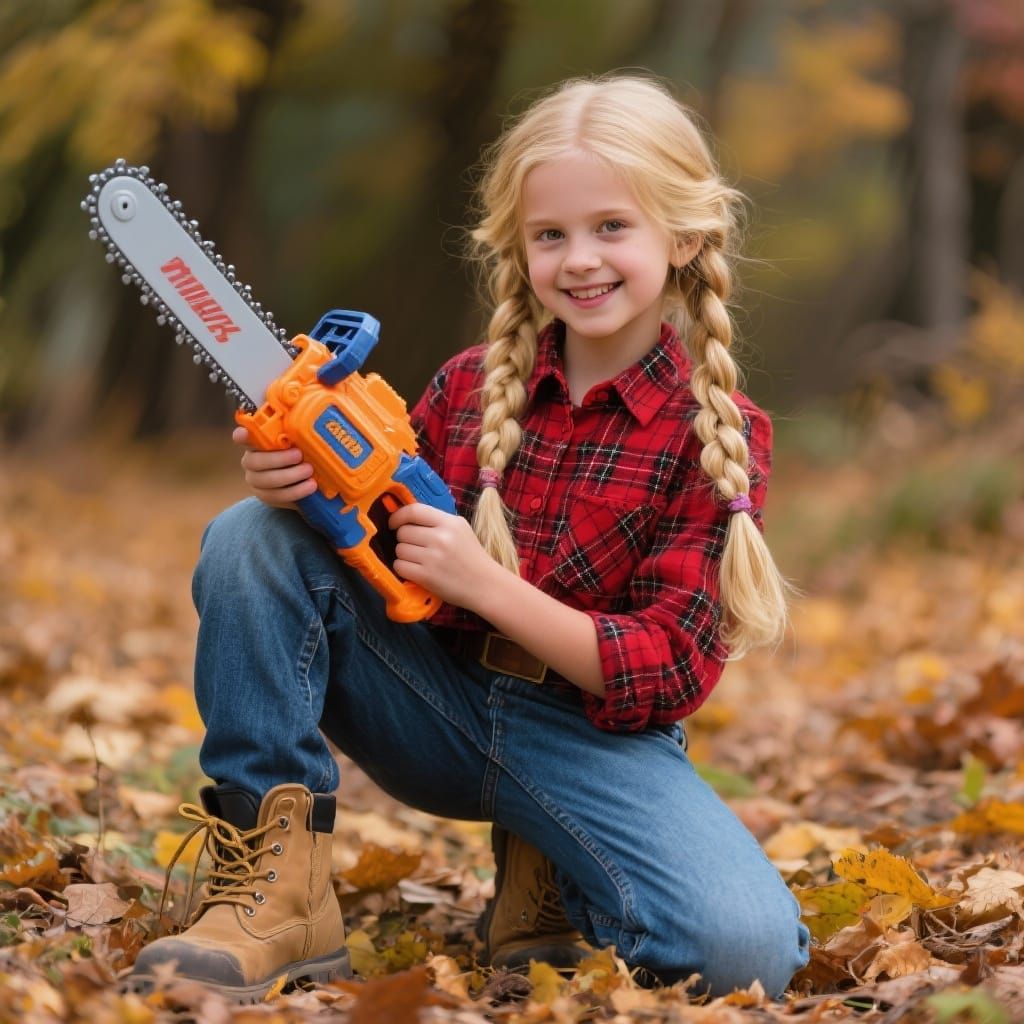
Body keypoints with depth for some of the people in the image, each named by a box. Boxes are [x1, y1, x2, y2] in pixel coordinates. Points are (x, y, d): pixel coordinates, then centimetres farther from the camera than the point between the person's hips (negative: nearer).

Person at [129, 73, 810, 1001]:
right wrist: (297, 486, -13)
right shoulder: (468, 389, 3)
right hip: (438, 707, 3)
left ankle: (550, 873, 5)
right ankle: (276, 893, -19)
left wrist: (485, 581, -23)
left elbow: (669, 673, -14)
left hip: (594, 736, -3)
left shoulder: (718, 437, -8)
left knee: (749, 948, -30)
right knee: (253, 537, -16)